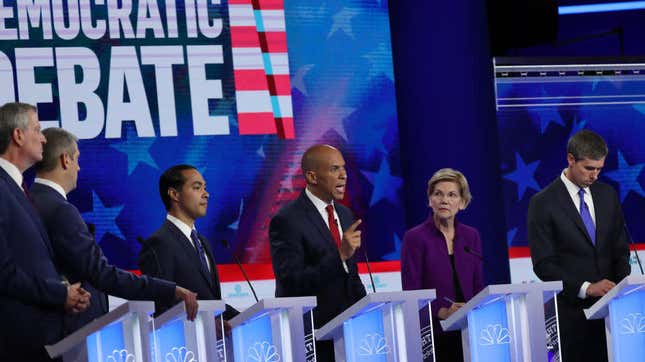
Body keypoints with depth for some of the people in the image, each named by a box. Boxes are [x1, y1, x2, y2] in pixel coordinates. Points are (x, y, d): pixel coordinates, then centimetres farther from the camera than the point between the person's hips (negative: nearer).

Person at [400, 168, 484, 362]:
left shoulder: (471, 236, 11)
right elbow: (410, 293, -7)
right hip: (433, 334, -4)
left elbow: (478, 287, 12)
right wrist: (442, 312, -22)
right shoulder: (415, 238, -3)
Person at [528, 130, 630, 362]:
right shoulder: (543, 203, -4)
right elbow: (543, 264, -8)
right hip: (570, 310, -4)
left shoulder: (608, 195, 11)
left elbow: (620, 249, 14)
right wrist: (586, 288, -18)